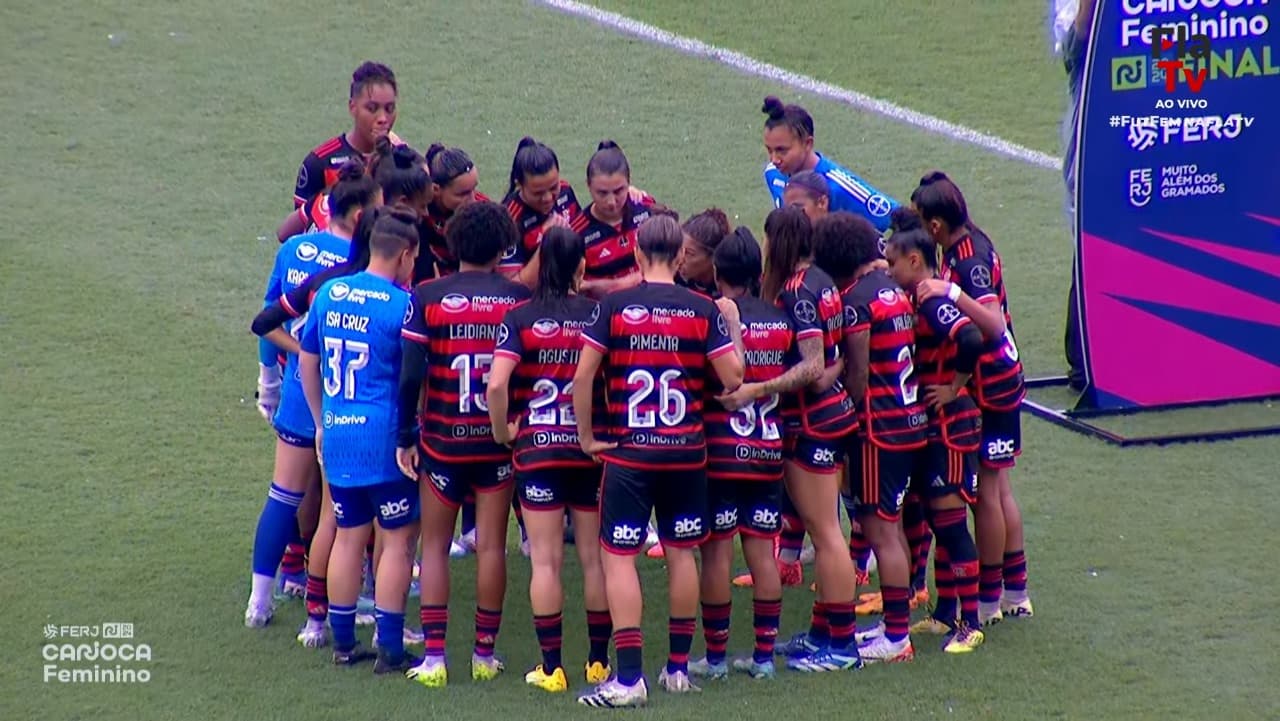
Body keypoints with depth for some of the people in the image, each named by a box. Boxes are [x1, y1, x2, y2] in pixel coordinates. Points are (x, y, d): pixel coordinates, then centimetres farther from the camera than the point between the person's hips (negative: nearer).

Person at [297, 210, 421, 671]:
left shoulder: (328, 294, 6)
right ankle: (390, 650, 2)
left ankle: (343, 642, 19)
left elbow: (307, 362, 16)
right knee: (397, 540, 2)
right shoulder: (401, 305, -12)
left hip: (336, 435, 6)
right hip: (384, 438, -6)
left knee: (349, 536, 15)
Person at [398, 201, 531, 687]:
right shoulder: (519, 299, -4)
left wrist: (406, 437, -3)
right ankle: (485, 655, 12)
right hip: (500, 442, 1)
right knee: (491, 546, 8)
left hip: (442, 442, -1)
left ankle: (434, 656, 4)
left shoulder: (427, 298, -7)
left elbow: (410, 376, -11)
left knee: (435, 545, 9)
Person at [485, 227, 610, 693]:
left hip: (537, 446, -1)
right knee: (595, 558, 10)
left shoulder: (520, 318, -6)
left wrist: (502, 430, -2)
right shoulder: (598, 315, -2)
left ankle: (551, 668, 4)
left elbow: (497, 384, -17)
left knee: (545, 561, 3)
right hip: (590, 445, 1)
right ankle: (599, 662, 15)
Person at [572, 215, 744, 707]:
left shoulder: (614, 306, -5)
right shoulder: (703, 310, -2)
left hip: (627, 451, -2)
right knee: (682, 553, 15)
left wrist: (587, 436, 4)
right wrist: (731, 327, 15)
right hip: (686, 450, 2)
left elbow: (582, 377, -7)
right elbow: (733, 379, -2)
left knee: (619, 557, -1)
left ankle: (629, 677, -8)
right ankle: (678, 667, 20)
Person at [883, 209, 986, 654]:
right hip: (930, 426, 10)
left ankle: (970, 624, 0)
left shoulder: (934, 301, -18)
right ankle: (945, 614, 24)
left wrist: (953, 388, -22)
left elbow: (971, 340, -34)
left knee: (950, 522, -5)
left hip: (950, 426, -10)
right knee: (939, 522, 15)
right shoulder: (920, 300, 11)